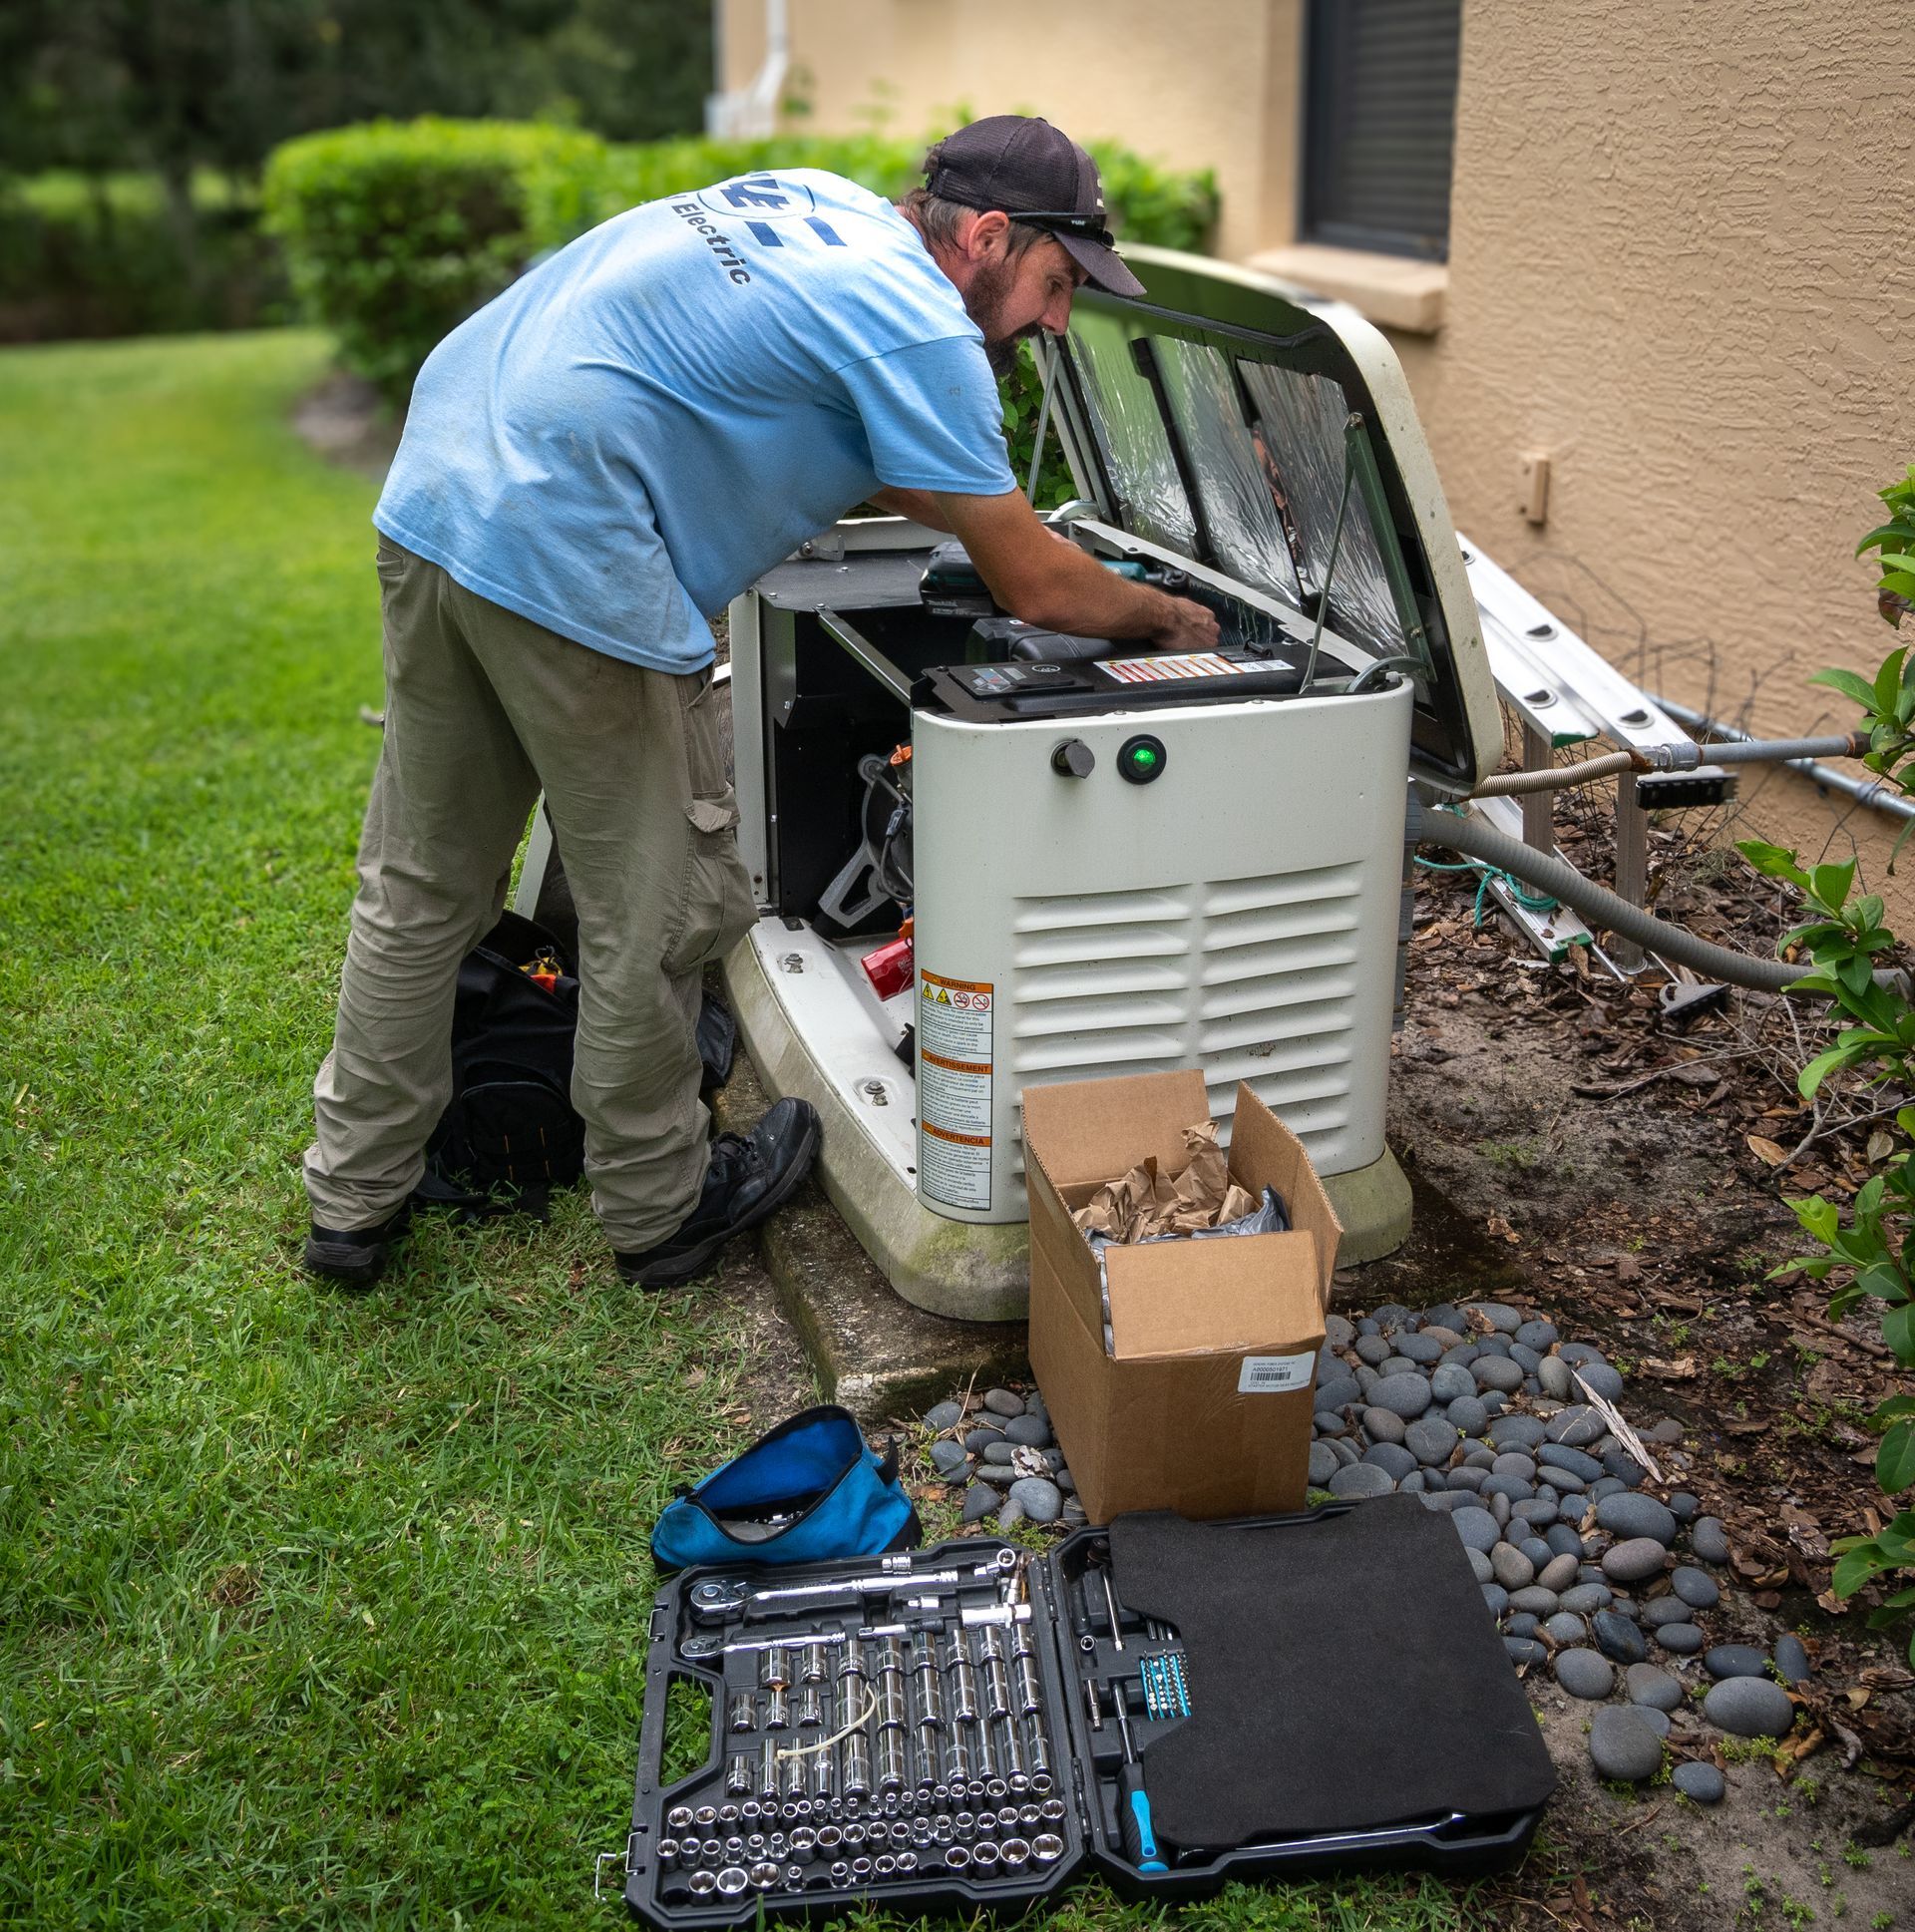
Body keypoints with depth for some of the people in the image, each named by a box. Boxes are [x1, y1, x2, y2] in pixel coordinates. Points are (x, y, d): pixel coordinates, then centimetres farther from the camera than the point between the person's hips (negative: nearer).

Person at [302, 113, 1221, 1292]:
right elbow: (1035, 589, -3)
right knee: (656, 915, 8)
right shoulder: (917, 325, -8)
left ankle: (355, 1203, 32)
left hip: (433, 498, 10)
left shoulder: (820, 210, 20)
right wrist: (1172, 619, 14)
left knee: (420, 888, 18)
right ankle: (659, 1211, 27)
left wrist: (996, 525, 33)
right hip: (570, 559, -10)